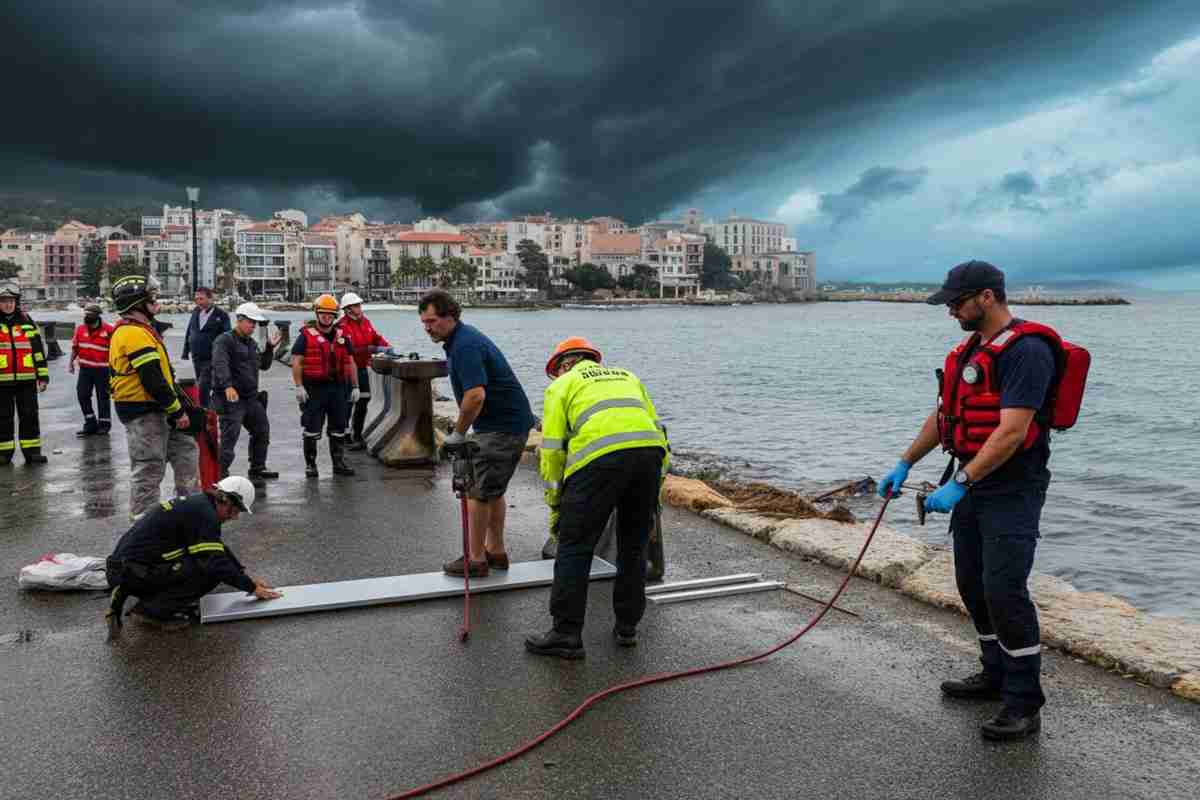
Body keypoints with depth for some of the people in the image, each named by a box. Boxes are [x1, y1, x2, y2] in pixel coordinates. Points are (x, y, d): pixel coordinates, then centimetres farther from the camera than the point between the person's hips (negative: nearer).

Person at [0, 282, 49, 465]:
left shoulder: (27, 322, 8)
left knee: (29, 415, 3)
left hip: (27, 380, 1)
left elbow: (38, 350, 10)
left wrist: (43, 376, 6)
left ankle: (32, 450, 8)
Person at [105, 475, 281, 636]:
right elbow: (215, 562, -18)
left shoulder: (197, 502, 14)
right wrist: (252, 587, -8)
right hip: (135, 573, -10)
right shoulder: (204, 512, -16)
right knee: (210, 573, -14)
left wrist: (247, 578, 24)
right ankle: (151, 610, -11)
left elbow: (219, 548, 26)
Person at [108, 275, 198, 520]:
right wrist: (178, 411, -16)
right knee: (149, 469, -3)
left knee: (186, 449, 16)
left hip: (153, 409, 11)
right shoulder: (136, 334, -20)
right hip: (143, 413, -11)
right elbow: (153, 381, -24)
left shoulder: (126, 331, 15)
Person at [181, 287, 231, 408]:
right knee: (200, 385, 15)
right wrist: (186, 351, 16)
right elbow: (189, 332, 18)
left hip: (211, 358, -6)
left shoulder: (221, 315, -10)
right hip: (196, 357, 6)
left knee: (204, 386, -13)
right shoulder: (196, 312, 8)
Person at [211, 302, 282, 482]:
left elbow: (264, 365, 24)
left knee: (262, 430, 18)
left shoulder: (252, 343, 17)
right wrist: (228, 386, -40)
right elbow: (220, 365, -26)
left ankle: (257, 469, 31)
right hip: (231, 399, -9)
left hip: (251, 397, 9)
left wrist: (270, 347, 11)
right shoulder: (224, 340, -11)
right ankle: (221, 473, -4)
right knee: (229, 437, -10)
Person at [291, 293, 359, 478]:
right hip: (314, 389, -4)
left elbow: (350, 363, 16)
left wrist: (355, 387, 11)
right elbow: (296, 362, -6)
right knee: (312, 429, 0)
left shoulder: (342, 336, 13)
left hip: (338, 388, 4)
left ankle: (339, 463, 19)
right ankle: (310, 464, 11)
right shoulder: (306, 336, -2)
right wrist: (299, 386, -14)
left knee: (339, 428, 10)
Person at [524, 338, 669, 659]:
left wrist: (555, 507, 18)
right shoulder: (626, 376, 34)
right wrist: (654, 489, 27)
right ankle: (627, 628, 27)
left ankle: (566, 635, 8)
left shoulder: (561, 386, 21)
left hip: (599, 457, -5)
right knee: (634, 547, 19)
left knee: (574, 548, 6)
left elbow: (552, 449, 12)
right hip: (650, 452, 5)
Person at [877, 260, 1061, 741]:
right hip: (972, 484, 10)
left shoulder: (1026, 350, -18)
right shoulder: (971, 349, 12)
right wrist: (904, 465, 15)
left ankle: (1024, 704, -1)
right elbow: (944, 415, 19)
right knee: (972, 585, 15)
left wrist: (958, 485, -26)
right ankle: (996, 675, 31)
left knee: (1004, 590, -12)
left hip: (1012, 489, -9)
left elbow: (1011, 432, -25)